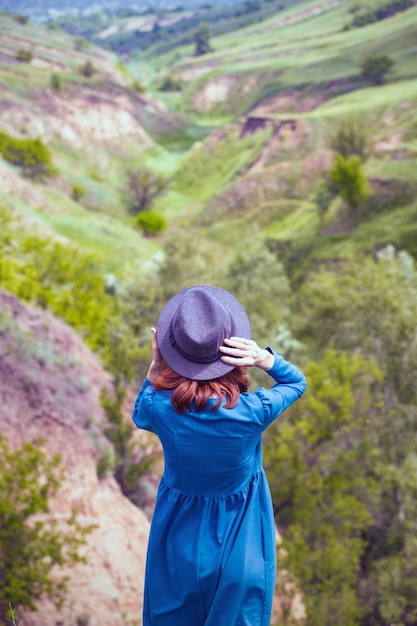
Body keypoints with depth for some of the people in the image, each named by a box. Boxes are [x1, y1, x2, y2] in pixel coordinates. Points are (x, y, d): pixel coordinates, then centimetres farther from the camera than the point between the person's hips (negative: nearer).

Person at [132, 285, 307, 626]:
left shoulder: (160, 408, -27)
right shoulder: (254, 412, -29)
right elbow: (297, 382, -7)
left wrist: (155, 367, -12)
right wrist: (266, 358, -26)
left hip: (181, 538, 1)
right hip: (240, 543, -1)